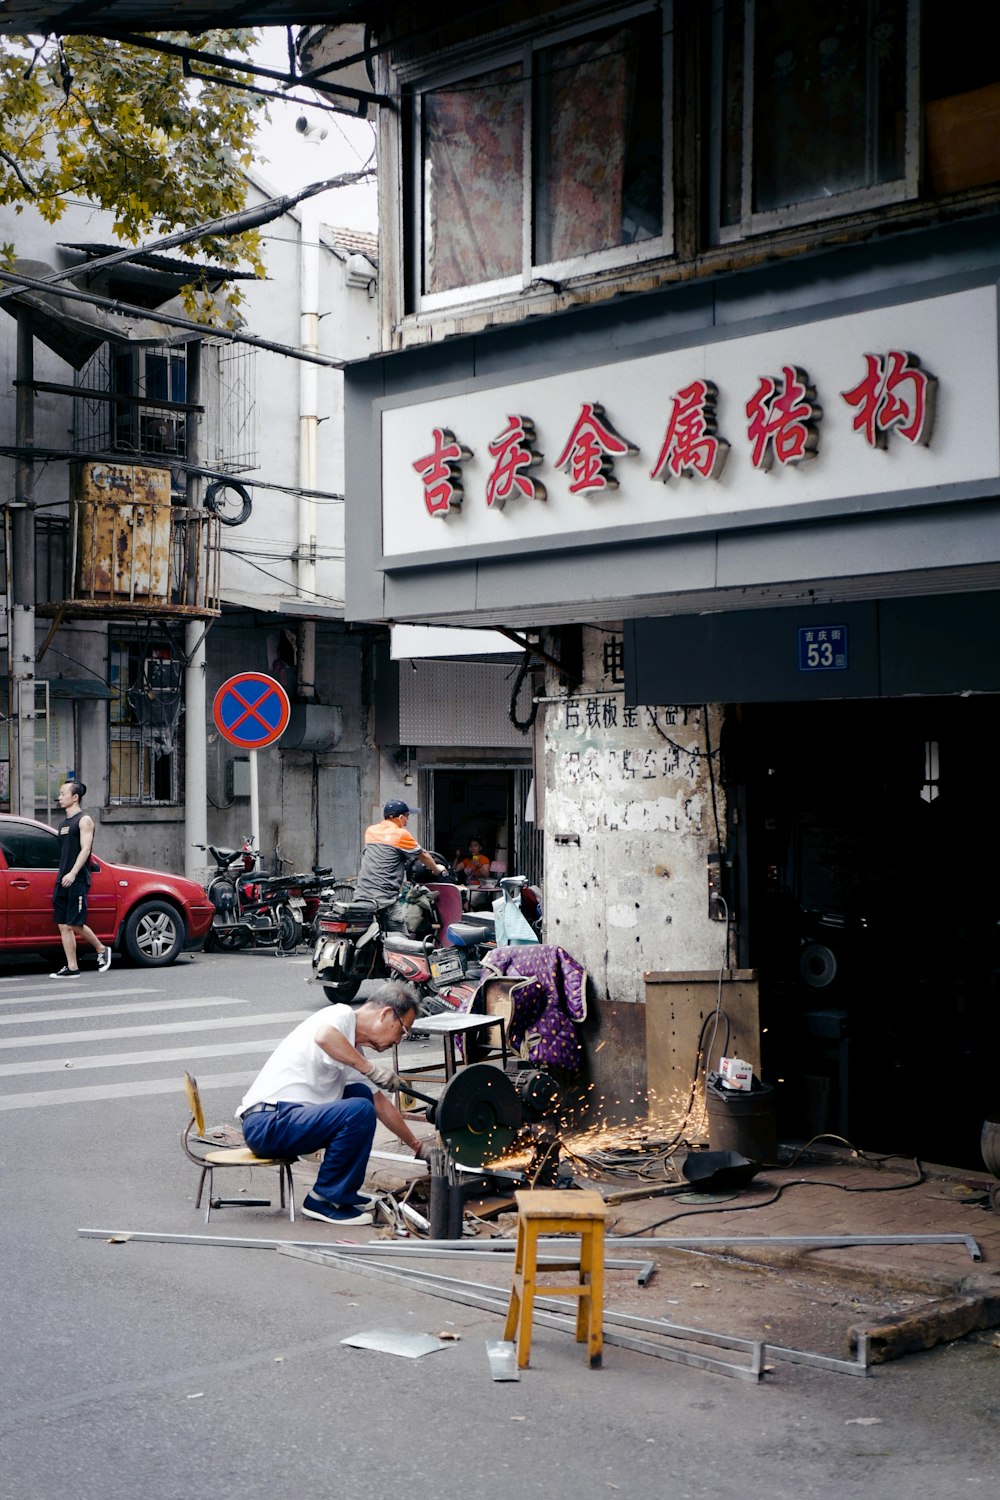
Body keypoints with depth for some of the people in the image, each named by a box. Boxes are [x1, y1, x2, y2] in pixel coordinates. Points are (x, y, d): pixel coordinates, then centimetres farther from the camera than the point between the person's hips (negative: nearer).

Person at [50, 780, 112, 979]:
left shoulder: (84, 820, -5)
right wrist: (61, 877, 17)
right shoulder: (64, 823, 20)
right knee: (63, 925, 1)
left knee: (75, 924, -9)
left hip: (78, 880, -8)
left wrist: (73, 873, -25)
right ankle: (71, 968, 2)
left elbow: (85, 849, -15)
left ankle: (101, 949, 12)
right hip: (62, 881, 8)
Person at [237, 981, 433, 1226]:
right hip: (267, 1123, -10)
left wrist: (418, 1146, 34)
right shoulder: (342, 1014, -6)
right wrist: (369, 1067, -22)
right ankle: (324, 1199, -8)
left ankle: (344, 1191, 17)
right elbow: (324, 1036, -32)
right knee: (360, 1110, -22)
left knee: (361, 1093, 18)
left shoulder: (353, 1049, 19)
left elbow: (381, 1104, 31)